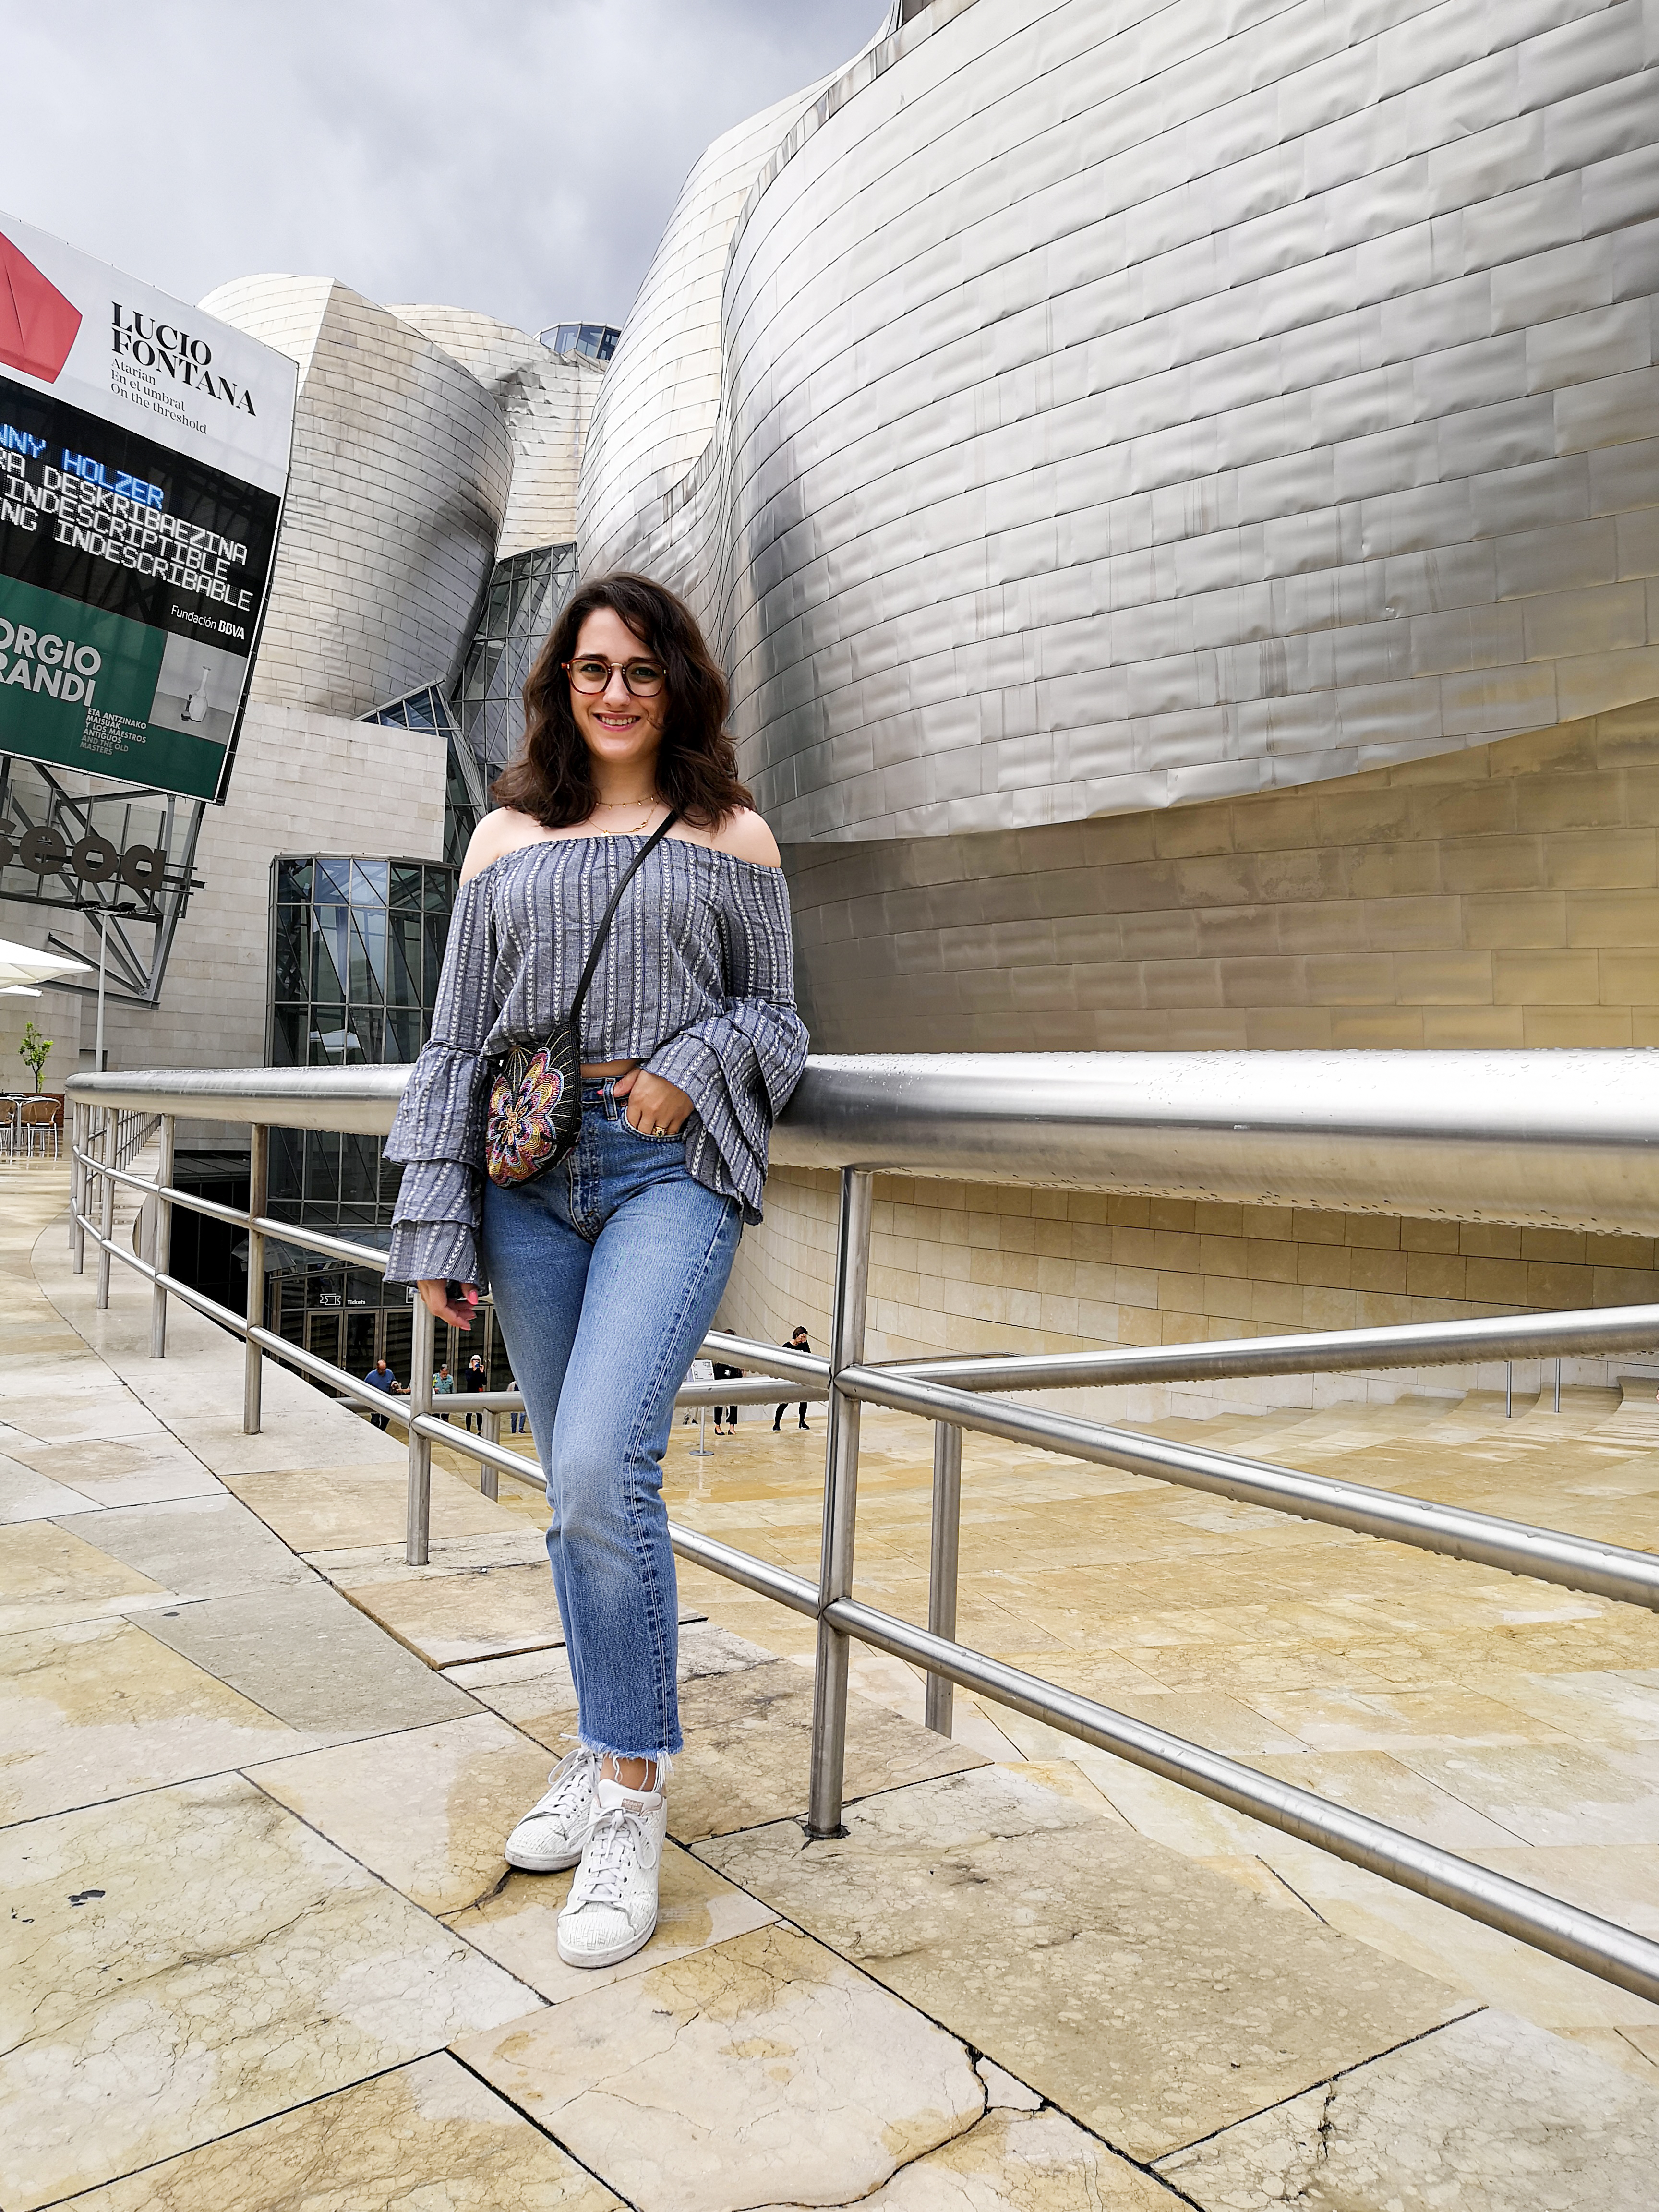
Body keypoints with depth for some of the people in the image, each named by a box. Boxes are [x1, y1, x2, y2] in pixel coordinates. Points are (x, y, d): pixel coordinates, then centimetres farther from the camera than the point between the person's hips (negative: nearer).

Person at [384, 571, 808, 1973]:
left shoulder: (734, 838, 9)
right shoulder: (509, 836, 13)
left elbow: (777, 1013, 12)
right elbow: (457, 1038, 10)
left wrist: (694, 1069, -9)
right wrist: (435, 1230, 4)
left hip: (672, 1172, -3)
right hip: (529, 1180, 3)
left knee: (603, 1467, -19)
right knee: (574, 1487, 9)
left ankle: (632, 1790, -2)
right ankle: (607, 1755, 26)